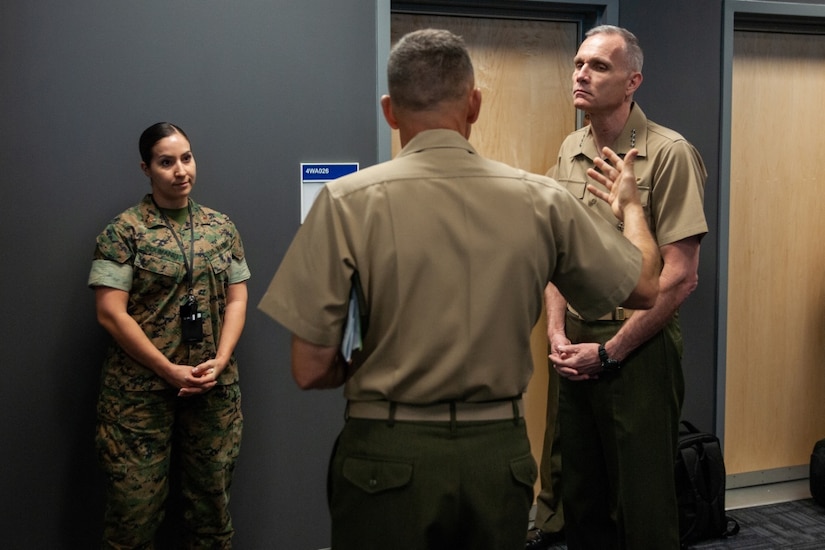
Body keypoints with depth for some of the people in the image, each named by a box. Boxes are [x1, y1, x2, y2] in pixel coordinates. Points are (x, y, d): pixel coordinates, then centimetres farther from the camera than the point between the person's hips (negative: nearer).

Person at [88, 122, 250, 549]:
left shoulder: (221, 227, 10)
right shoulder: (124, 230, -3)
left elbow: (236, 300, 8)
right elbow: (111, 312, -9)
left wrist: (220, 361, -7)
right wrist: (169, 371, -14)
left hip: (215, 387, 4)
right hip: (139, 391, -4)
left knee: (211, 502, 10)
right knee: (134, 507, 0)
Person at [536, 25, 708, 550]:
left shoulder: (669, 153, -12)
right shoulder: (571, 151, 7)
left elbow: (680, 276, -15)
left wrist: (609, 352, -13)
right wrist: (558, 333, 0)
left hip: (638, 349, -5)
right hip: (577, 349, 6)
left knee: (643, 504, 6)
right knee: (579, 493, 15)